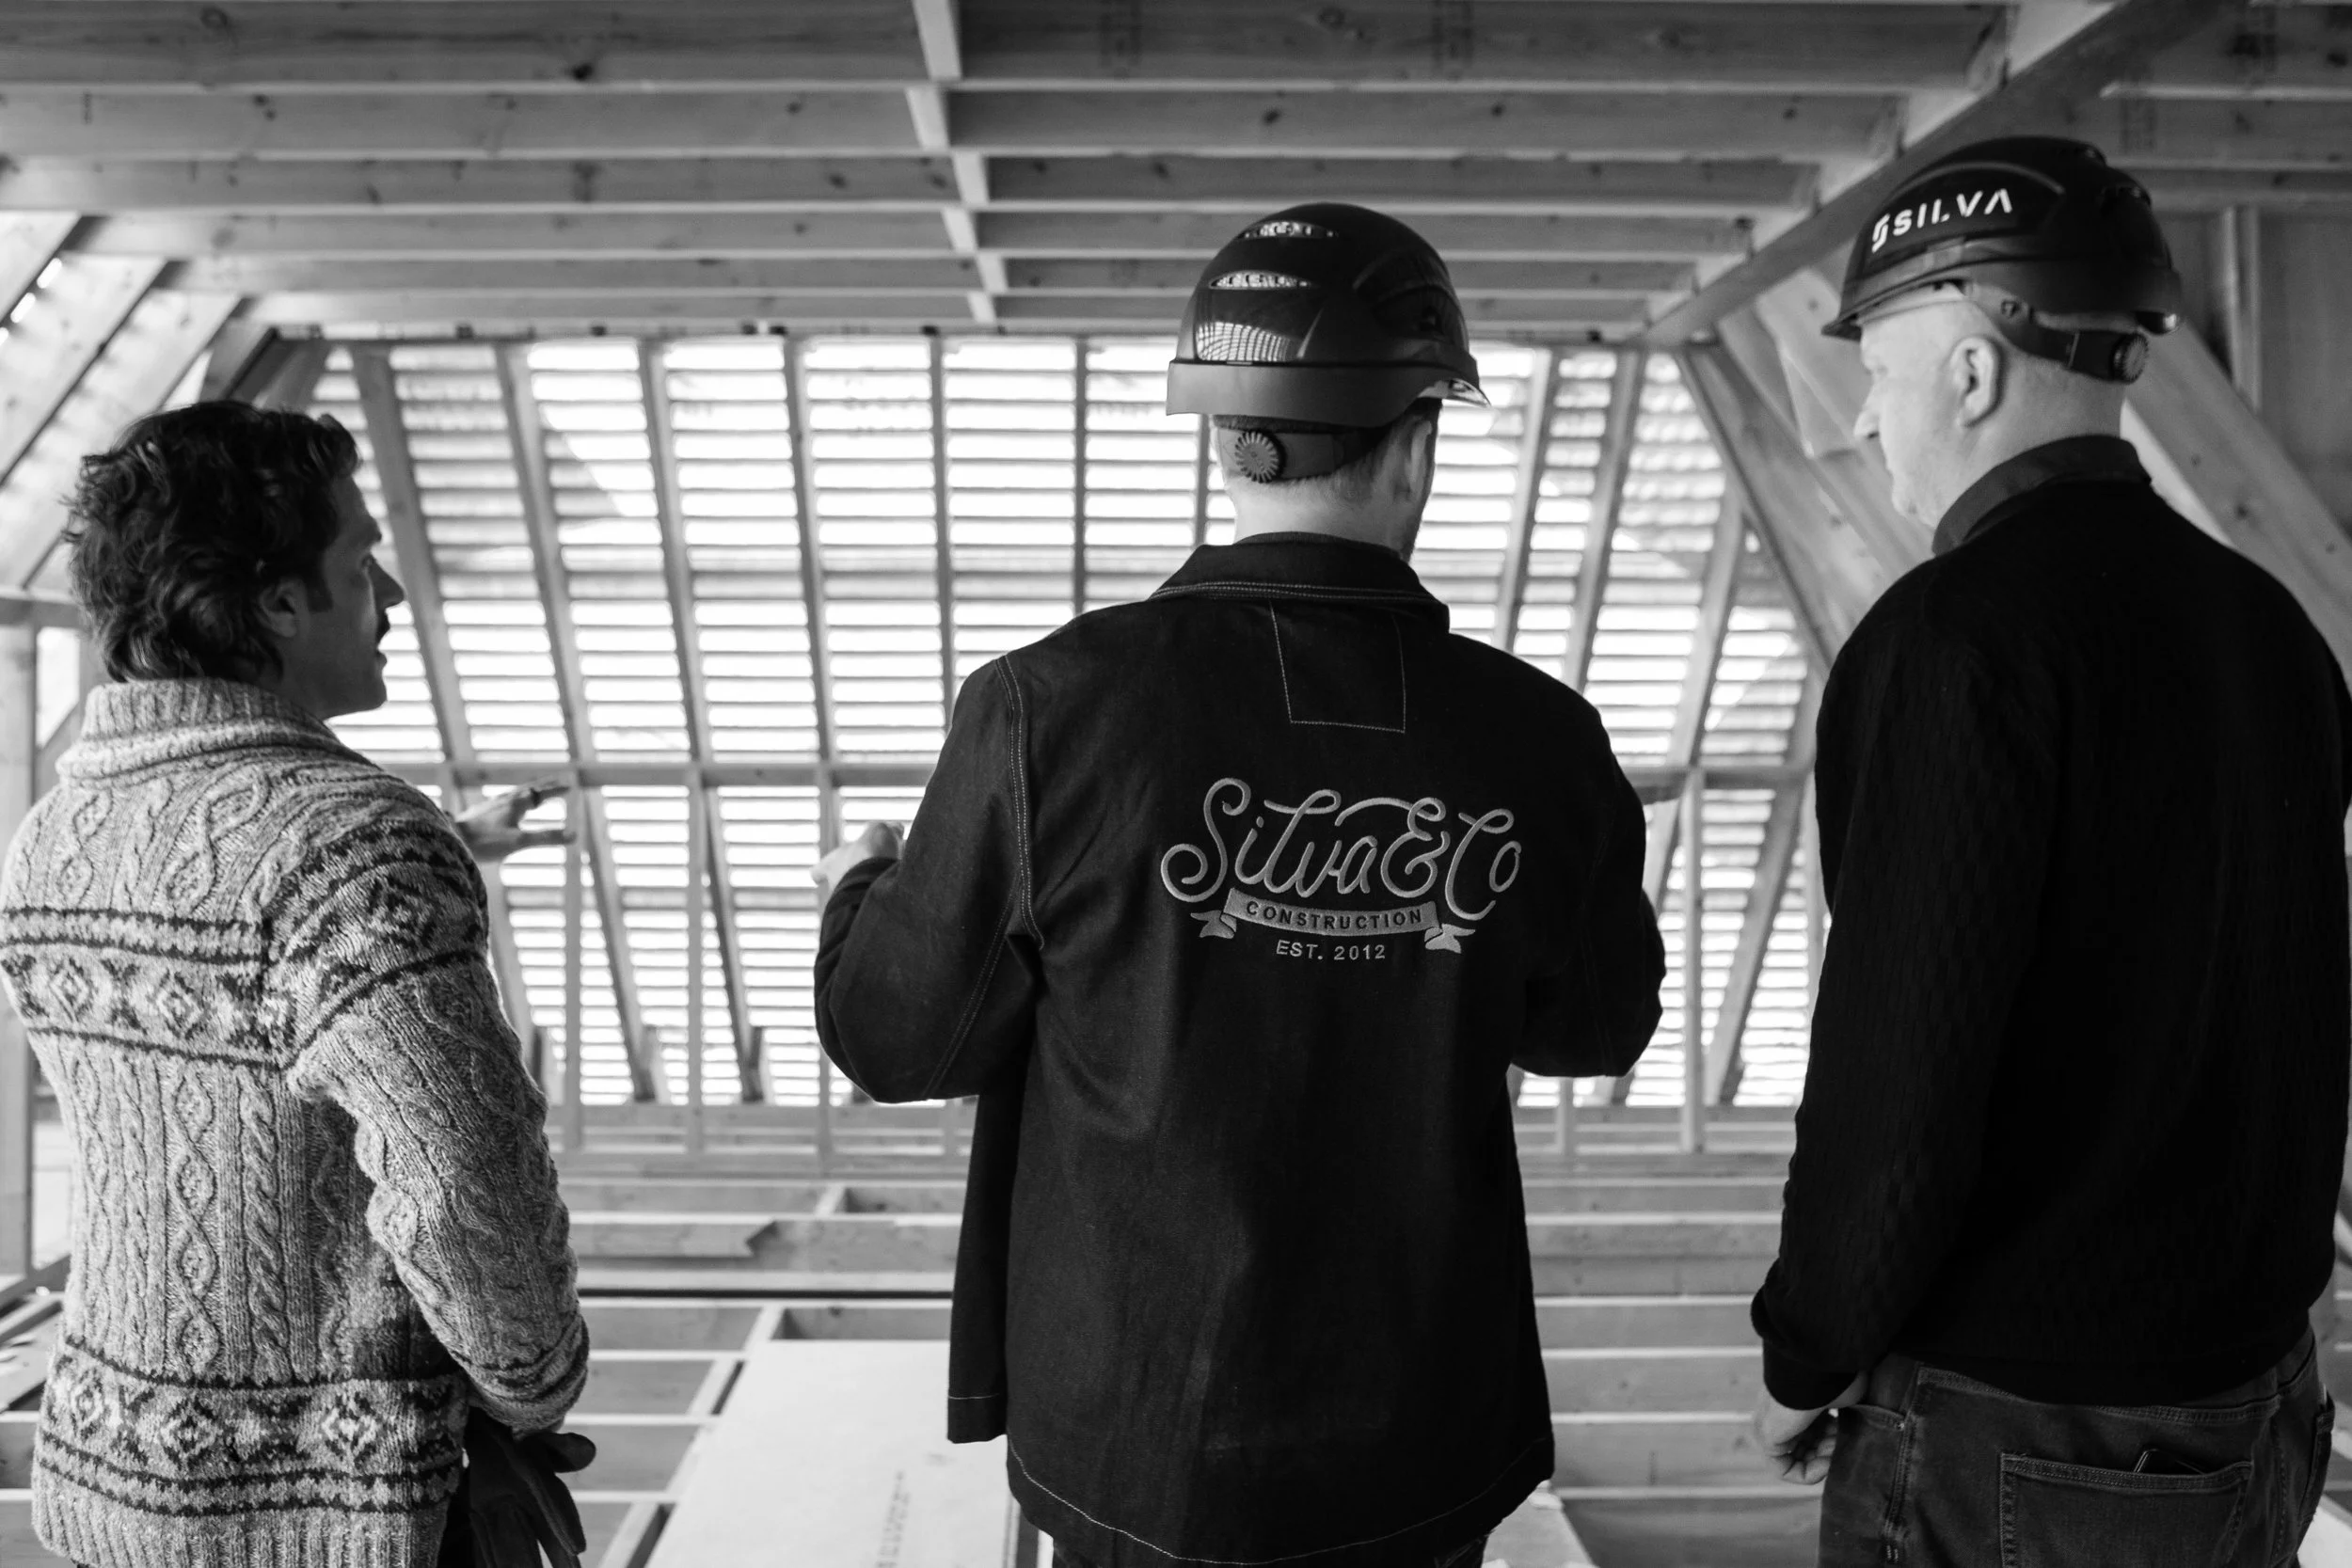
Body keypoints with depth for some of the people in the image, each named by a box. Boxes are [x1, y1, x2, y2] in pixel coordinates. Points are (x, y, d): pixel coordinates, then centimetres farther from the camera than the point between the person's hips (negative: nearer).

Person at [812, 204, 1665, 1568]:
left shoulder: (1056, 705, -19)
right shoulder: (1539, 740, -12)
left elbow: (899, 1036, -9)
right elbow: (1598, 1027, 5)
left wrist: (862, 891, 12)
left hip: (1141, 1441, -1)